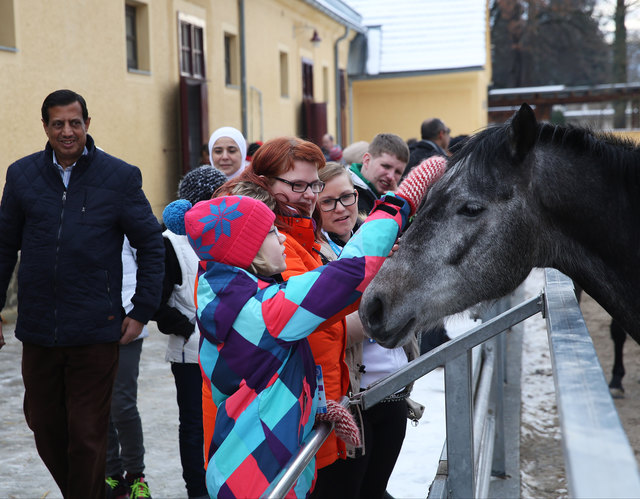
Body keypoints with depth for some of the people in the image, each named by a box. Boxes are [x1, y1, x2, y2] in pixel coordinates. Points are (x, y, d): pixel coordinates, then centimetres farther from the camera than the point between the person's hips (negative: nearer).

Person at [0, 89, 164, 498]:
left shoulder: (120, 177, -2)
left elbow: (152, 244, 3)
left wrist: (142, 311, -2)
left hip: (96, 331, -3)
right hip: (38, 330, 4)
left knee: (87, 437, 2)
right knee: (45, 429, 14)